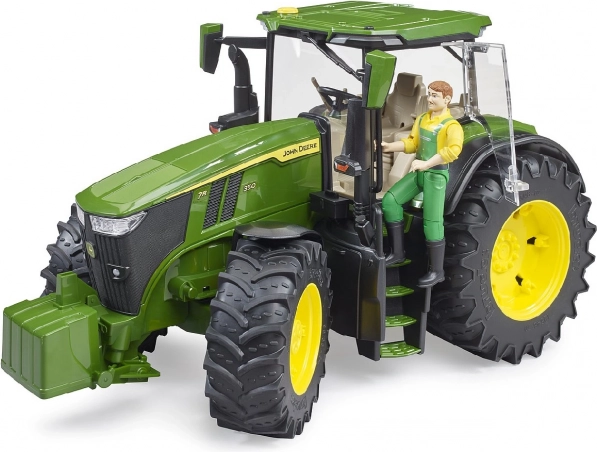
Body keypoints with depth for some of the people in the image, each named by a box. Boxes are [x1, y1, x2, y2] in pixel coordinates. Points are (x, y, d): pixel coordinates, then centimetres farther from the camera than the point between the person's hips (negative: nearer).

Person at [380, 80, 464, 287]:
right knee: (390, 200, -6)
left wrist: (426, 163, -35)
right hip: (418, 173, 7)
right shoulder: (421, 119, 12)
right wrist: (389, 146, -6)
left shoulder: (451, 125, -13)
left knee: (432, 223, -7)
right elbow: (412, 143, 11)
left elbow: (453, 150, -29)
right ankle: (397, 252, 3)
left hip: (436, 175, -7)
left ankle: (437, 271, 4)